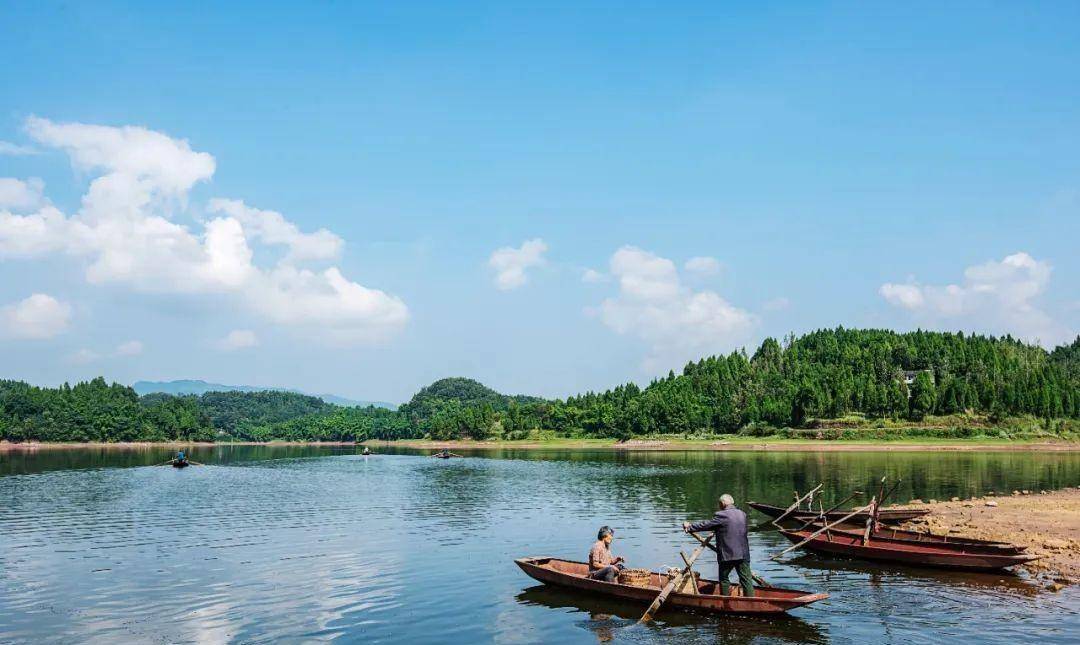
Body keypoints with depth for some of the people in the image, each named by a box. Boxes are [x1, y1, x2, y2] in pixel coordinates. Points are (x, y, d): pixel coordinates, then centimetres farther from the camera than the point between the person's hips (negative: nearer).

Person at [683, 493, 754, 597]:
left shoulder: (721, 516, -11)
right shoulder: (742, 514, 10)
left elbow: (705, 525, -5)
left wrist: (690, 527, 8)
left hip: (727, 555, -5)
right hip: (743, 554, 5)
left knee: (723, 578, 13)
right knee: (746, 579, 5)